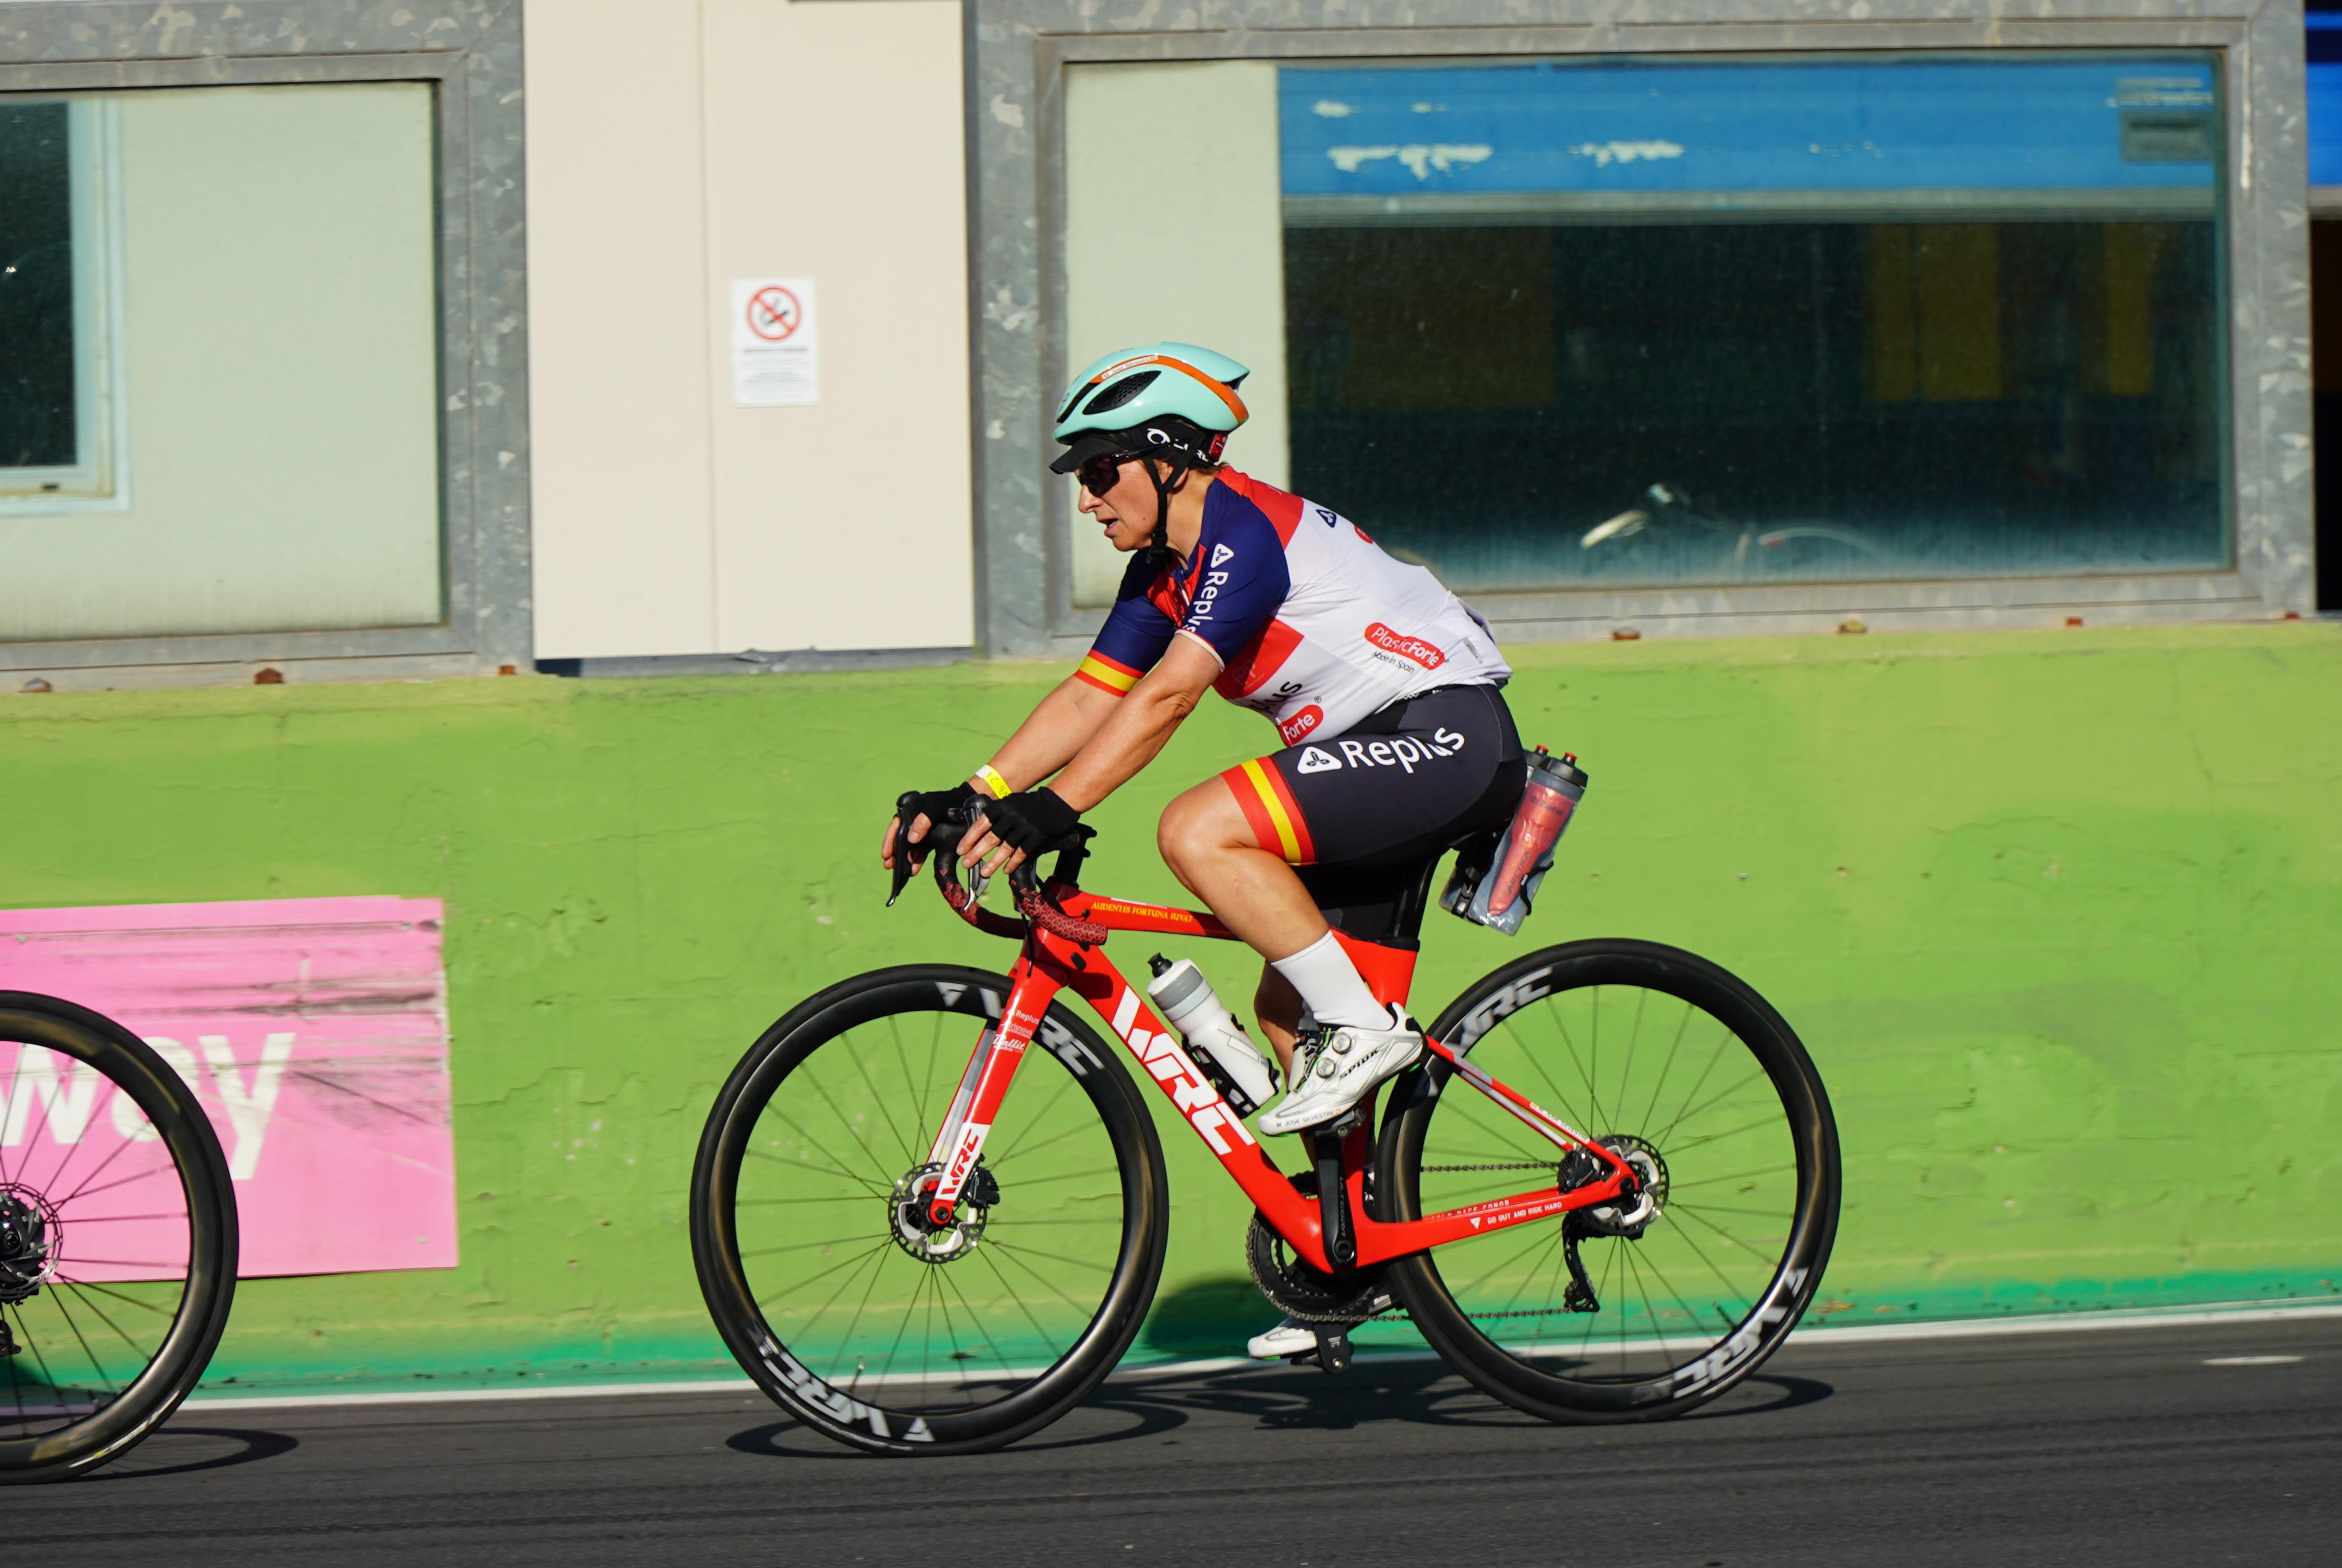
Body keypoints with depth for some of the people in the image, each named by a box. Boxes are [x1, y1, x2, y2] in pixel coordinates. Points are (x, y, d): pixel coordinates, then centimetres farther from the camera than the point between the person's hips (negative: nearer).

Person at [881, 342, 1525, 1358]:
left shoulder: (1246, 532, -18)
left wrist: (1051, 811, -32)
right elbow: (1091, 695, 11)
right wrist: (970, 798, 1)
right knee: (1284, 1015, 8)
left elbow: (1168, 697, -27)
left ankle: (1363, 1028, -16)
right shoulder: (1163, 571, 12)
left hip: (1447, 734, -10)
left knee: (1199, 833, -25)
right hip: (1389, 757, 10)